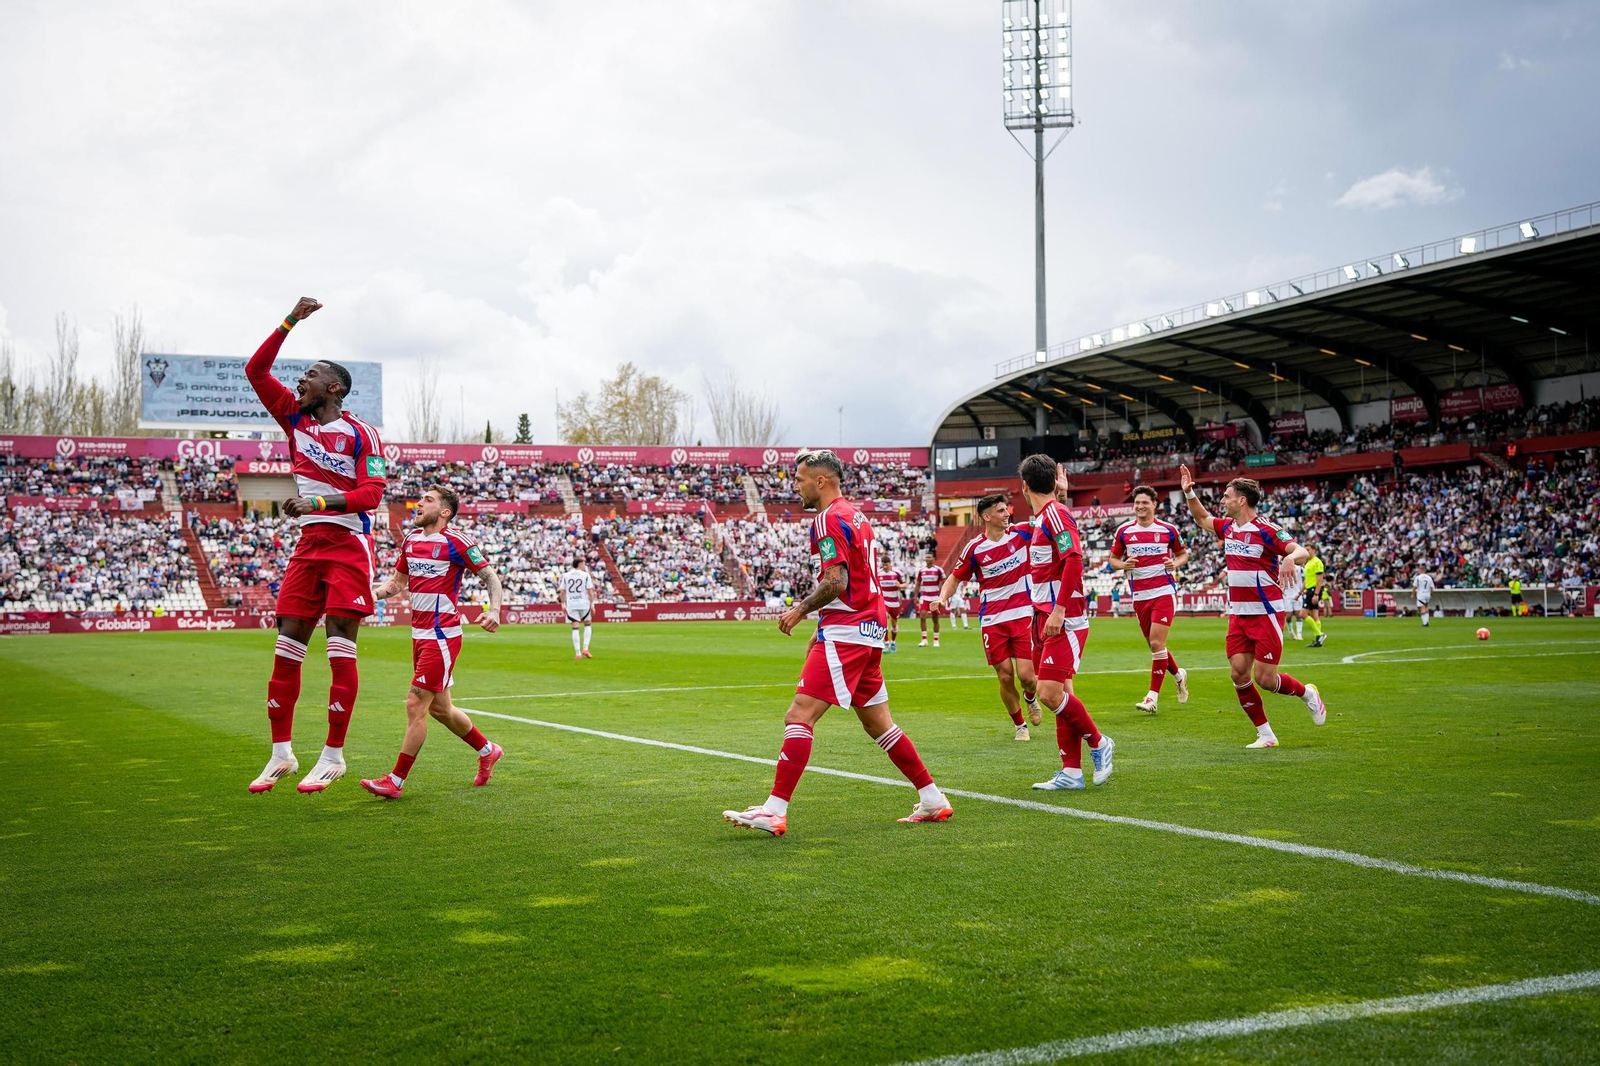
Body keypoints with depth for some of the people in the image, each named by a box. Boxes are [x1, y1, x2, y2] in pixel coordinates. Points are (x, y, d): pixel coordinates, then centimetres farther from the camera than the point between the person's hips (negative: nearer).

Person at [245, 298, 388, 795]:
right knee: (287, 645, 3)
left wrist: (317, 502, -25)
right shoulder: (295, 417, 12)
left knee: (340, 649, -6)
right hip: (308, 544, 6)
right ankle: (281, 753, 10)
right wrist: (291, 321, 6)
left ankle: (333, 755, -1)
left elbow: (370, 492, -15)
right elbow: (256, 370, 12)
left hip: (349, 545, -6)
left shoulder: (361, 434, -7)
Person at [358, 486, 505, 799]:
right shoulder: (411, 539, 11)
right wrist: (373, 593, 5)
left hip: (442, 637, -8)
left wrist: (494, 611, -23)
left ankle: (395, 781, -1)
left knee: (416, 705, -9)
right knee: (439, 708, 16)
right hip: (419, 635, 8)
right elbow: (398, 580, 23)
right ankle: (487, 750, 37)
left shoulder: (456, 542, -11)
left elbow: (490, 576, -7)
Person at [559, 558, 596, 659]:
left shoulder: (566, 576, 5)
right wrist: (592, 605, 0)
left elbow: (562, 592, 4)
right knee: (588, 625, 18)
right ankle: (585, 649, 6)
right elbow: (590, 592, -7)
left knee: (575, 628, 3)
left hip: (571, 605, 2)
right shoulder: (586, 575, -3)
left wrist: (563, 605, 13)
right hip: (584, 604, -2)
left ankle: (577, 653, -1)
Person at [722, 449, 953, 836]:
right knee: (878, 723, 16)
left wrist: (801, 609, -7)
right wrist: (822, 629, 23)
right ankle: (933, 800, 19)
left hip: (845, 633, -10)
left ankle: (775, 811, -17)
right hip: (869, 630, 10)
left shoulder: (828, 519, -11)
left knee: (799, 717, -13)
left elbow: (836, 583, -21)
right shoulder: (856, 516, 19)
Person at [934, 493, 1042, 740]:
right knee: (1005, 677, 1)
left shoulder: (1020, 533, -1)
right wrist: (942, 597, -11)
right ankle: (1020, 726, 22)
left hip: (1023, 616, 0)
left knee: (1026, 676, -7)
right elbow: (955, 578, 8)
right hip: (992, 621, 0)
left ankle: (1031, 698, 30)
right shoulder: (974, 548, -3)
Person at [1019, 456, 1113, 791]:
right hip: (1046, 618, 9)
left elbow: (1074, 560, -23)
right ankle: (1071, 772, 10)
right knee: (1060, 694, 7)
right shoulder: (1043, 518, 16)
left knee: (1051, 693, -15)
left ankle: (1098, 744, 4)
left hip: (1065, 620, -9)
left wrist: (1059, 610, -25)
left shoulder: (1055, 514, -12)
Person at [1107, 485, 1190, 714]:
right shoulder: (1123, 531, 3)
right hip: (1139, 596, 3)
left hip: (1164, 592, -3)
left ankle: (1153, 696, -6)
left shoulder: (1168, 529, -1)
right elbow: (1113, 559, 12)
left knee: (1157, 643, -13)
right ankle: (1179, 675, 38)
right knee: (1154, 645, 10)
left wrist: (1175, 563, -10)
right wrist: (1123, 565, -10)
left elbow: (1183, 553, 12)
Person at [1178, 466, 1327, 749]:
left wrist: (1290, 558, -43)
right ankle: (1265, 734, 9)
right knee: (1239, 674, -2)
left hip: (1267, 613, -7)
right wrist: (1189, 492, 17)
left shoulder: (1265, 529, -13)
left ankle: (1307, 693, 22)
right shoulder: (1228, 527, 9)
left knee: (1264, 678, -8)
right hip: (1238, 615, 7)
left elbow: (1303, 552, -21)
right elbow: (1202, 518, 29)